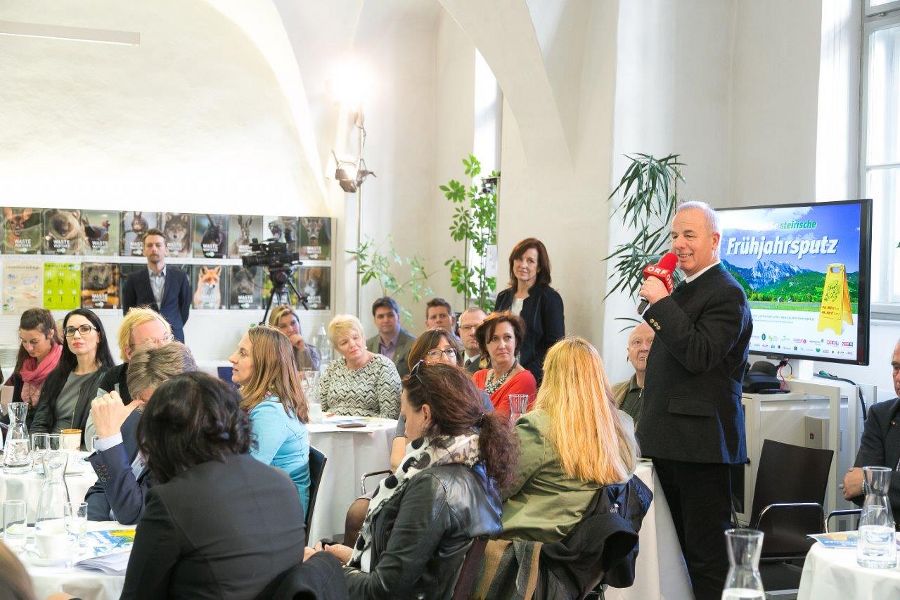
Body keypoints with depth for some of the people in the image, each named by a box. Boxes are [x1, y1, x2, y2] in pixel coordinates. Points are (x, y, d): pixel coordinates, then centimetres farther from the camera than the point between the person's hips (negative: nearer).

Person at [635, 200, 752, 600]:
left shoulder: (725, 293, -12)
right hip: (672, 443, 10)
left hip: (700, 443, -9)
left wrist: (661, 302, -19)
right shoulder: (683, 290, 17)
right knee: (685, 549, 14)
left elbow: (698, 354, -24)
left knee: (707, 555, -5)